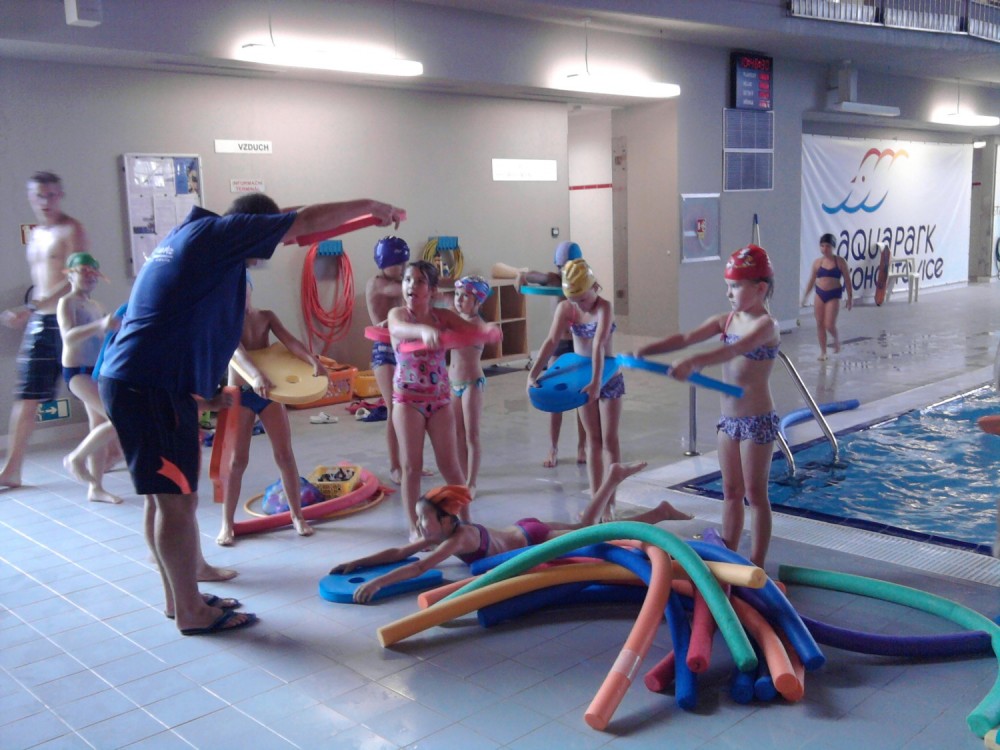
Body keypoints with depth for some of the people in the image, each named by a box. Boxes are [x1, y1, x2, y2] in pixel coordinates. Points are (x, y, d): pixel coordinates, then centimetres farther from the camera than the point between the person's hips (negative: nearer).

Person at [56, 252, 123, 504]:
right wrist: (100, 325, -41)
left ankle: (96, 488, 17)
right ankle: (76, 458, 0)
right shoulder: (67, 302, -9)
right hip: (78, 372, -8)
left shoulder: (97, 306, 14)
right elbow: (69, 336, -27)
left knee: (100, 428, 9)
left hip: (98, 371, 8)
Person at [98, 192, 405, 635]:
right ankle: (191, 612, 9)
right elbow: (308, 221, -5)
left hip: (129, 379, 10)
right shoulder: (217, 231, -6)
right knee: (176, 498, -1)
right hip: (154, 387, -10)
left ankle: (179, 597, 28)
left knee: (163, 496, 16)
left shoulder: (187, 235, 19)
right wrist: (372, 207, 6)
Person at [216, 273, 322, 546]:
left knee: (285, 454, 5)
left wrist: (313, 360, -29)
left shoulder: (266, 317, 4)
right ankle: (227, 524, 11)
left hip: (268, 392, 3)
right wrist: (256, 375, -44)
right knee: (238, 460, 0)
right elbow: (237, 351, -25)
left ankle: (297, 516, 16)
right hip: (240, 395, -3)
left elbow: (289, 341, -10)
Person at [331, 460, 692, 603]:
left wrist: (377, 582, -50)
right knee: (584, 529, 26)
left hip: (535, 540, -7)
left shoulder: (460, 537, -33)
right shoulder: (441, 532, -11)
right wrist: (357, 563, -14)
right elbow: (398, 552, -6)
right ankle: (612, 479, 37)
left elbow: (419, 567, -44)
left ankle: (660, 512, 15)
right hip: (524, 531, 7)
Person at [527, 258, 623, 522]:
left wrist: (596, 381, -46)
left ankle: (609, 502, 7)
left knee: (609, 438, 0)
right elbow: (551, 341, -20)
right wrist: (533, 373, -33)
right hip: (582, 377, 4)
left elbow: (599, 345, -35)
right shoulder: (565, 308, -10)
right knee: (593, 439, 11)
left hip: (608, 377, -4)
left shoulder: (604, 307, -22)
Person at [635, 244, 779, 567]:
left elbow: (733, 350, -33)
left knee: (755, 493, 3)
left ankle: (756, 564, 13)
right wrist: (646, 350, -16)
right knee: (731, 491, 15)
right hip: (729, 418, 7)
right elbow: (685, 338, -3)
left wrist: (693, 362, -47)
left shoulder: (766, 325, -14)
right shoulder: (726, 320, 7)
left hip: (757, 420, -7)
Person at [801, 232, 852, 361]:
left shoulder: (840, 262, -5)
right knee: (820, 324, 5)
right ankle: (823, 351, 17)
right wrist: (805, 296, 11)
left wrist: (850, 298, 0)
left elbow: (847, 280, -1)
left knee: (829, 325, -8)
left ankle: (836, 338, 26)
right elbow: (811, 280, 11)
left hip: (833, 295, -3)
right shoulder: (817, 262, 2)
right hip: (819, 294, 3)